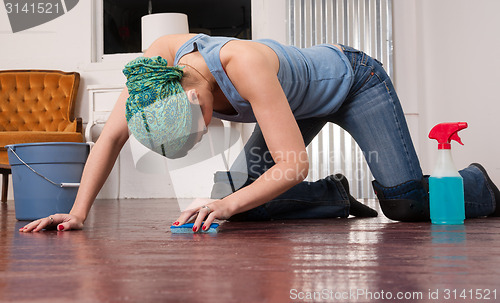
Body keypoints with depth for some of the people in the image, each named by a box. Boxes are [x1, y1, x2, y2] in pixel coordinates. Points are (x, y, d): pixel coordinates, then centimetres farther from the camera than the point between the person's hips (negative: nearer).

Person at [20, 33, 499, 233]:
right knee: (243, 202, -8)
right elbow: (111, 136, -17)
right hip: (304, 104, 6)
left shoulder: (243, 63, -42)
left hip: (352, 77, -6)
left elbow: (293, 165, -40)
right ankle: (338, 197, 14)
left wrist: (227, 205, -48)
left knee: (406, 204, -14)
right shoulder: (155, 63, -24)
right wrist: (78, 213, -24)